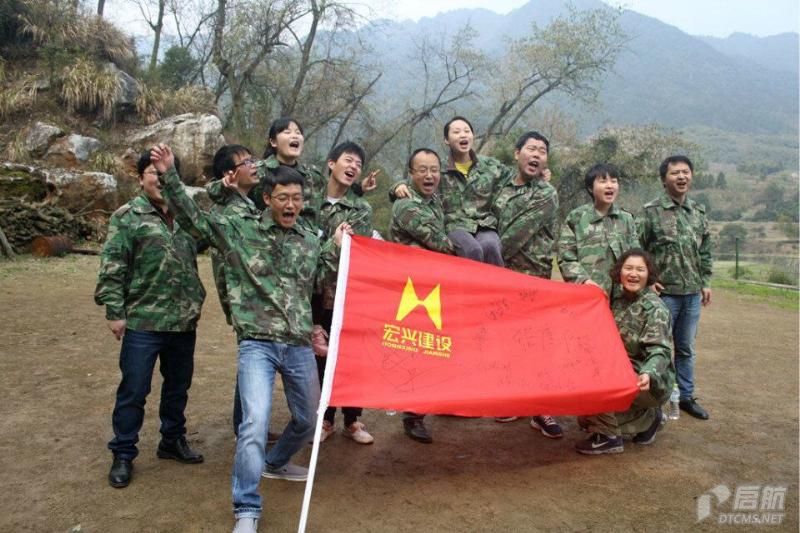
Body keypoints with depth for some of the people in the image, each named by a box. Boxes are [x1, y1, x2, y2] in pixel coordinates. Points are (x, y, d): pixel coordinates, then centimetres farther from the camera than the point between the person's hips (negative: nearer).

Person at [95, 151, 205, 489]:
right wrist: (114, 311, -12)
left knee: (178, 387, 16)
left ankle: (173, 441, 33)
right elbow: (111, 268, -8)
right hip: (142, 322, -5)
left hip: (183, 321, 5)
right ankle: (123, 455, 19)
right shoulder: (127, 217, -4)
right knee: (133, 391, 4)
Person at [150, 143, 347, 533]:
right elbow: (193, 217, -7)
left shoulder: (310, 241, 9)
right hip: (257, 344, -4)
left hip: (300, 346, 5)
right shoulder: (239, 230, -1)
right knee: (255, 423, -18)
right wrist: (169, 176, -18)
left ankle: (275, 463, 48)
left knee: (307, 419, 18)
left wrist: (335, 250, 8)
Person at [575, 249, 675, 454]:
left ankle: (608, 436, -11)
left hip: (648, 384, -8)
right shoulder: (617, 301, 7)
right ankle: (648, 418, 16)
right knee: (586, 418, 3)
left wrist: (648, 374, -45)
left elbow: (660, 350, -26)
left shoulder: (655, 308, -15)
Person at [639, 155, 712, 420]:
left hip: (692, 293, 5)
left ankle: (686, 396, 28)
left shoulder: (699, 212, 10)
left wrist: (705, 283, 12)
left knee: (686, 348, 15)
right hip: (663, 292, -5)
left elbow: (705, 252, 16)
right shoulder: (651, 211, -7)